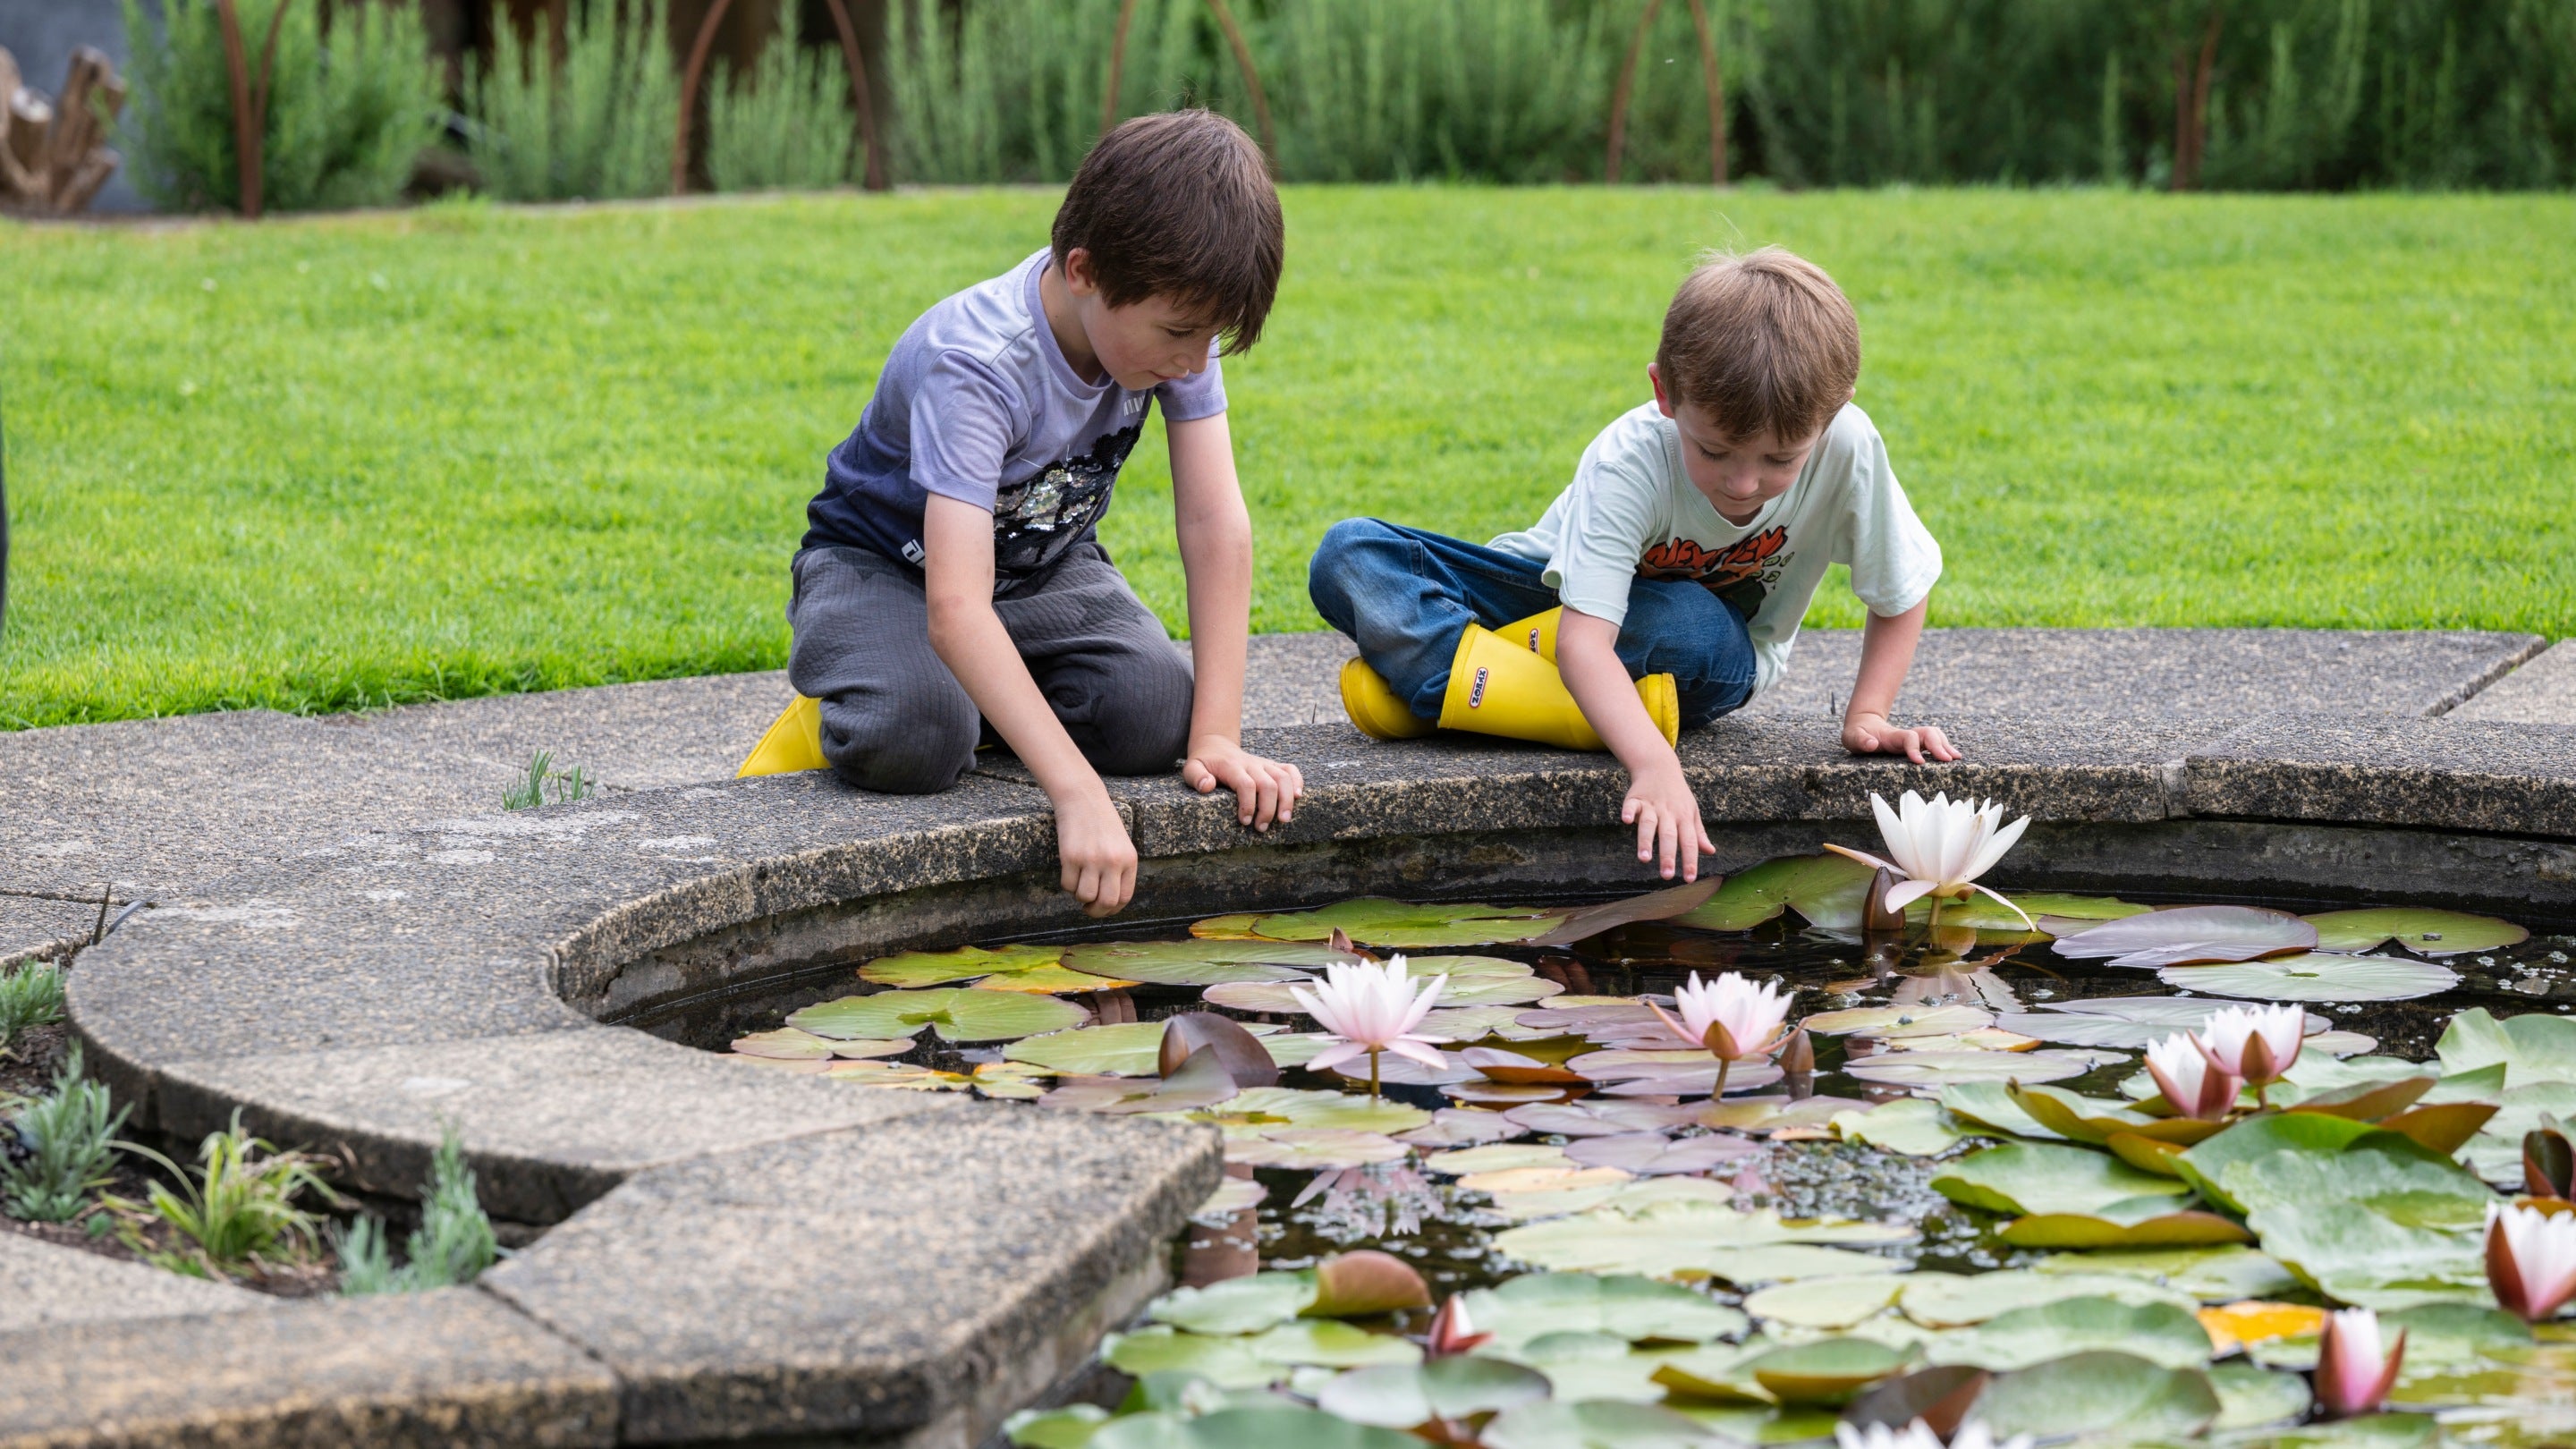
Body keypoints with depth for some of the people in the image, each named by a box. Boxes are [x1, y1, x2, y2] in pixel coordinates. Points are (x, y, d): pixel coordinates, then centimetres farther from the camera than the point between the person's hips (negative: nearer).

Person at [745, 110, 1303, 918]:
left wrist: (1217, 736, -27)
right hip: (887, 567, -5)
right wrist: (1079, 796, -56)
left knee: (1158, 719, -24)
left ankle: (992, 702, 8)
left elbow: (1215, 525, -18)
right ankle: (841, 722, 1)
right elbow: (955, 606, -47)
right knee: (912, 742, -36)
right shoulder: (975, 365, -37)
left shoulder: (1173, 313, -20)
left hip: (1044, 565, 5)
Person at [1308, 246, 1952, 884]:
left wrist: (1867, 716, -22)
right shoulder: (1628, 464, -33)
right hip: (1578, 600, -1)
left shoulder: (1847, 448, -28)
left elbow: (1901, 595, -10)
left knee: (1697, 629, -41)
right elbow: (1584, 640, -44)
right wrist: (1654, 765, -59)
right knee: (1348, 556, -23)